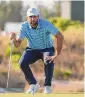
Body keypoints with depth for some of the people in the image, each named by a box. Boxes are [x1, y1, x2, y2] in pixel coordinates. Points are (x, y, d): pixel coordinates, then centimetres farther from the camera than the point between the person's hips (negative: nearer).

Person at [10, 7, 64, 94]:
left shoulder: (45, 24, -26)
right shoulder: (24, 26, -17)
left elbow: (60, 37, -30)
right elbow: (17, 44, -17)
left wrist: (56, 55, -34)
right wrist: (14, 39, -42)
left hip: (47, 49, -3)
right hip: (32, 50, 3)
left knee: (49, 61, -35)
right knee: (22, 63, -24)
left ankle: (47, 86, -13)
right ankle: (33, 84, -2)